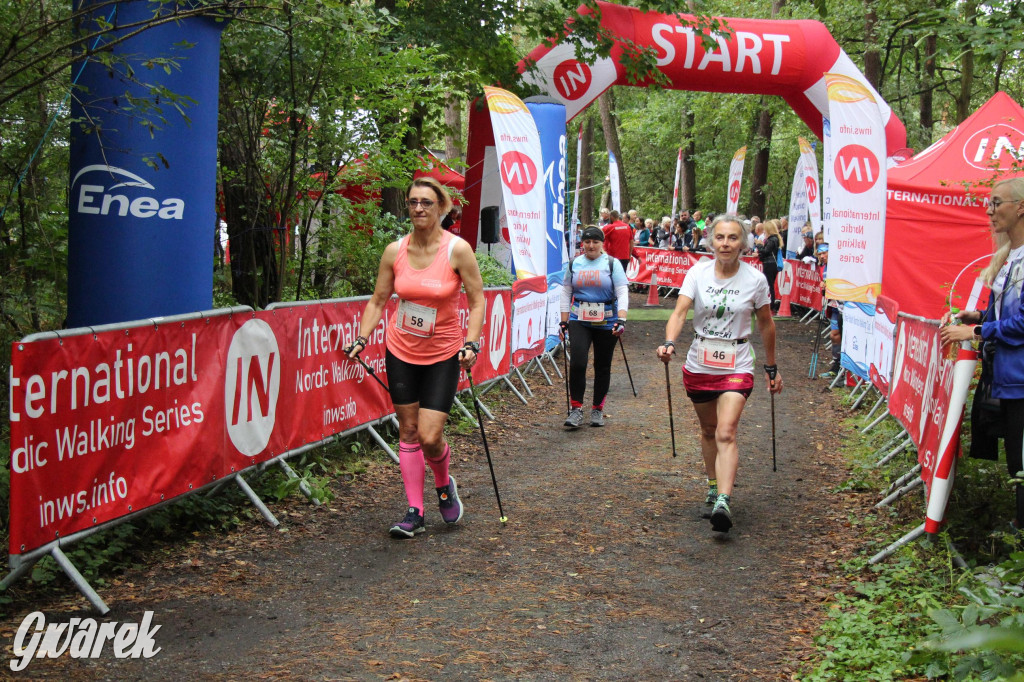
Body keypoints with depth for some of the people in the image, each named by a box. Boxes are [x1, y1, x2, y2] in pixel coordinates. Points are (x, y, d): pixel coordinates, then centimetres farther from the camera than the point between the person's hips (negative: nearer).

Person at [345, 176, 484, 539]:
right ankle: (415, 513, 18)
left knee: (430, 437, -9)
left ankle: (444, 484, 25)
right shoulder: (394, 251, -2)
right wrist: (361, 339, -3)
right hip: (401, 350, 3)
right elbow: (378, 301, 8)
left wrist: (471, 344, -18)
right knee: (408, 432, 7)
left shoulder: (457, 249, -12)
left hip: (443, 354, -3)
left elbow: (477, 302, -6)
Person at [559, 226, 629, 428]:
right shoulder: (573, 264, 8)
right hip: (579, 322, 1)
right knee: (577, 363, -14)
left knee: (603, 367, 7)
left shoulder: (612, 264, 0)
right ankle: (576, 409, -5)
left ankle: (597, 410, 20)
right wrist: (564, 322, 7)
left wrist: (621, 320, -18)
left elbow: (622, 293, -6)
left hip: (606, 323, -1)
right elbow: (566, 293, 12)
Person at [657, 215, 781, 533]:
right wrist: (669, 343, -35)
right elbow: (680, 311, -16)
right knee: (708, 431, 18)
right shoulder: (698, 273, -5)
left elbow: (766, 324, 6)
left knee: (726, 433, -18)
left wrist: (771, 368, 12)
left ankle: (724, 502, -27)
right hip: (699, 364, 3)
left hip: (737, 366, -3)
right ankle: (713, 489, 36)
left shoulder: (755, 279, -6)